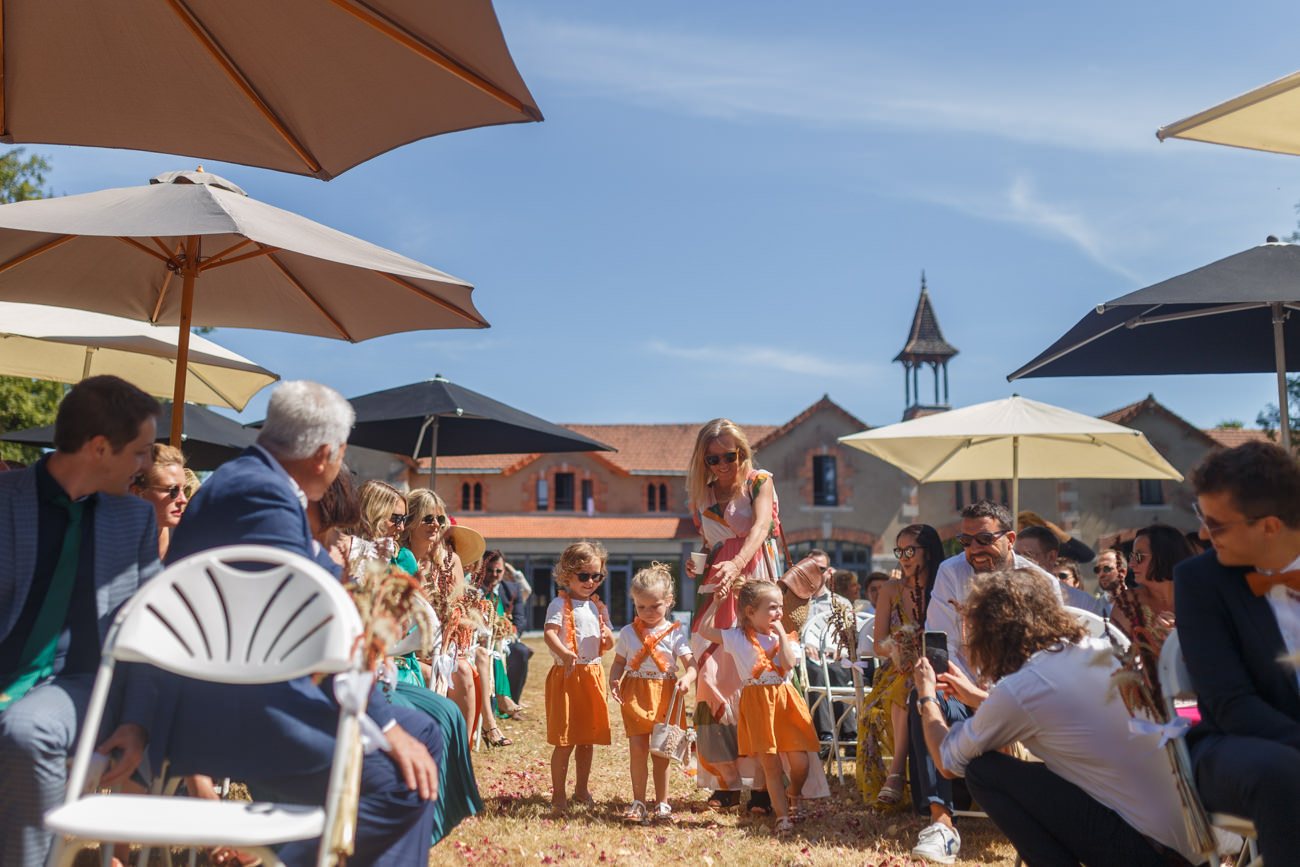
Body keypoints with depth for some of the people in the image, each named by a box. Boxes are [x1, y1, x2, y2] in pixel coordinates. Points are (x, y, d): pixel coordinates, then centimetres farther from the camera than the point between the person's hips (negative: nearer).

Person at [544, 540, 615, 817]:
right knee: (566, 740, -3)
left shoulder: (597, 606, 13)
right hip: (566, 674, -6)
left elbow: (608, 645, 18)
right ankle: (559, 795, 9)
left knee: (589, 737, 13)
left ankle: (582, 789, 28)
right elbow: (550, 633, -23)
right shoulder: (560, 604, -7)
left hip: (593, 674, 6)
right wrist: (565, 654, -41)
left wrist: (607, 634, -6)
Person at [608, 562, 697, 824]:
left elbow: (691, 664, -6)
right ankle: (638, 803, 11)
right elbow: (619, 662, 11)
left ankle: (662, 804, 19)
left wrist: (686, 679, -27)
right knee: (637, 750, -4)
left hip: (665, 693, -1)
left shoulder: (674, 633, 0)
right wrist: (614, 681, -8)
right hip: (635, 693, 1)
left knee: (661, 751, 5)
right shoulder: (628, 632, 6)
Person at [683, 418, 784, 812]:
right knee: (712, 678, -4)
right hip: (716, 591, 4)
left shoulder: (760, 482, 2)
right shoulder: (701, 496, 14)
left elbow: (761, 526, -16)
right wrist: (696, 562, 1)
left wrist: (736, 564, -34)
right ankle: (726, 783, 5)